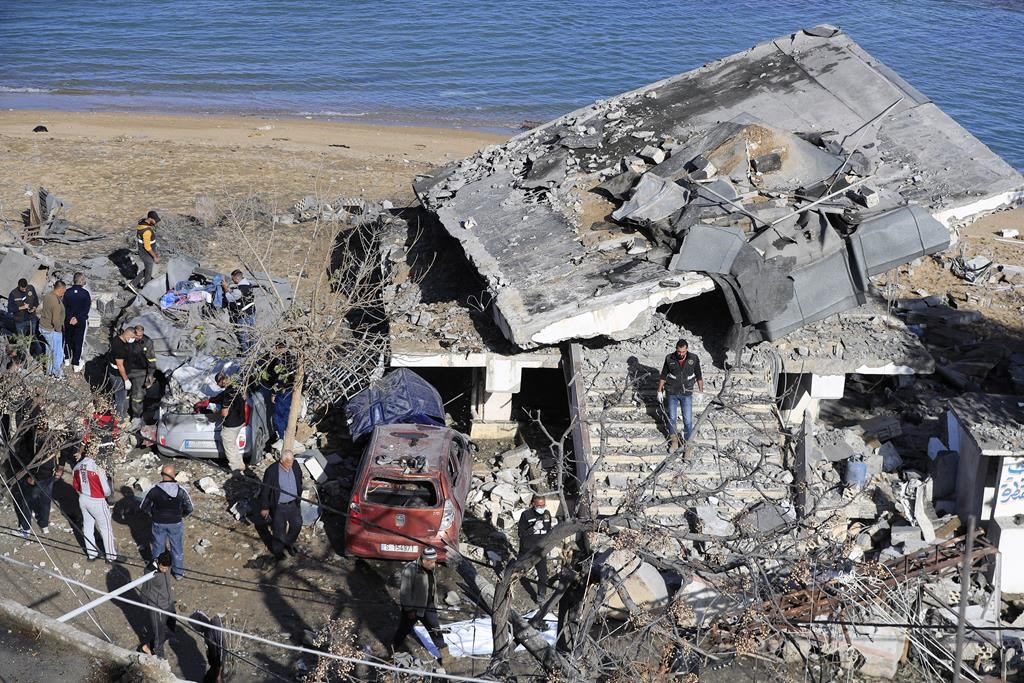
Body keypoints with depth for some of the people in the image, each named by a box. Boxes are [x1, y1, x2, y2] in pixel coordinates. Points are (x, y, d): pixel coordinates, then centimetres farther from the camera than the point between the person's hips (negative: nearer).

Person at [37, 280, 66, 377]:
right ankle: (57, 373, 23)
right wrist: (59, 329, -12)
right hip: (52, 331, -9)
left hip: (43, 327, 9)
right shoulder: (56, 303, -30)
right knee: (58, 353, 9)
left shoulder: (47, 296, -3)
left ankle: (50, 370, 39)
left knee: (49, 350, 24)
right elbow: (56, 321, -29)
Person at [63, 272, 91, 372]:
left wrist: (70, 318, -10)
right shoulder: (85, 293, -14)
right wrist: (77, 318, -15)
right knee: (78, 341, 5)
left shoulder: (67, 292, -8)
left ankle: (67, 358, 36)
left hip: (68, 320, 2)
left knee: (68, 339, 21)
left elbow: (64, 307, -8)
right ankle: (76, 364, 8)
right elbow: (87, 308, -16)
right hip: (81, 321, -2)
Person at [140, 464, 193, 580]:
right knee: (177, 547, 18)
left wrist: (152, 514, 9)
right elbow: (189, 509, -12)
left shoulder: (154, 490, -19)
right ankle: (178, 572, 31)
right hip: (176, 523, 0)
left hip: (159, 523, 1)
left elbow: (143, 507, -7)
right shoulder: (181, 491, -19)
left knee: (158, 546, 22)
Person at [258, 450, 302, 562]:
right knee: (278, 530, 9)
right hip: (278, 506, -5)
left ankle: (289, 543, 42)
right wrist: (264, 507, -9)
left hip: (293, 504, 5)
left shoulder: (296, 469, -7)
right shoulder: (271, 471, -22)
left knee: (297, 525, 15)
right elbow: (265, 490, -14)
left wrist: (299, 499, 17)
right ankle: (278, 551, 33)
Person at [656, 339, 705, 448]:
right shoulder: (669, 359, -12)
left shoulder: (693, 358, -13)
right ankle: (674, 439, 32)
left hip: (687, 394, -1)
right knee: (671, 418, 11)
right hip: (672, 393, 1)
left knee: (688, 420, -2)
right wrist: (660, 391, 5)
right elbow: (663, 375, 2)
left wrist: (701, 392, 3)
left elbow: (699, 376, 0)